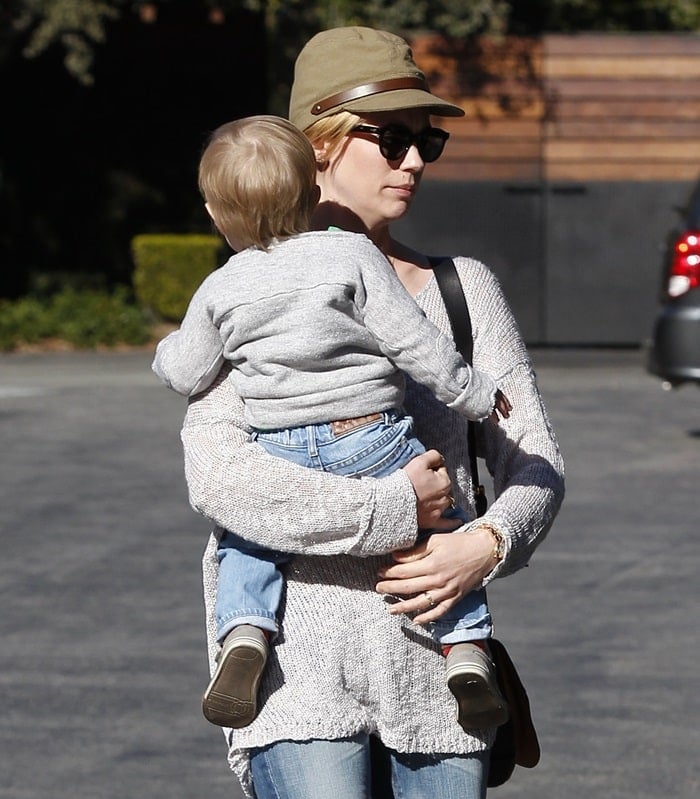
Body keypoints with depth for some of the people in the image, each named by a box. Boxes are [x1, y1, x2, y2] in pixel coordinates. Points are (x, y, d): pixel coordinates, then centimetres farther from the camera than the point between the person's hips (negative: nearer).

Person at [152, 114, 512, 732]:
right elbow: (413, 341, -6)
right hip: (374, 439, -1)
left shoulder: (220, 292, 2)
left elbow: (186, 375, 11)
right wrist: (473, 393, 5)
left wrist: (169, 351, 34)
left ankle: (244, 637, -5)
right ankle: (467, 652, 2)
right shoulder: (353, 256, -5)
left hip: (282, 456, 1)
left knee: (245, 545, 21)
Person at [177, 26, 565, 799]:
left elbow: (534, 463, 11)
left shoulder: (463, 288, 12)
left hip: (437, 665, 4)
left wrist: (486, 545, -10)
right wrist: (390, 509, -15)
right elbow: (216, 474, -14)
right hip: (303, 667, -4)